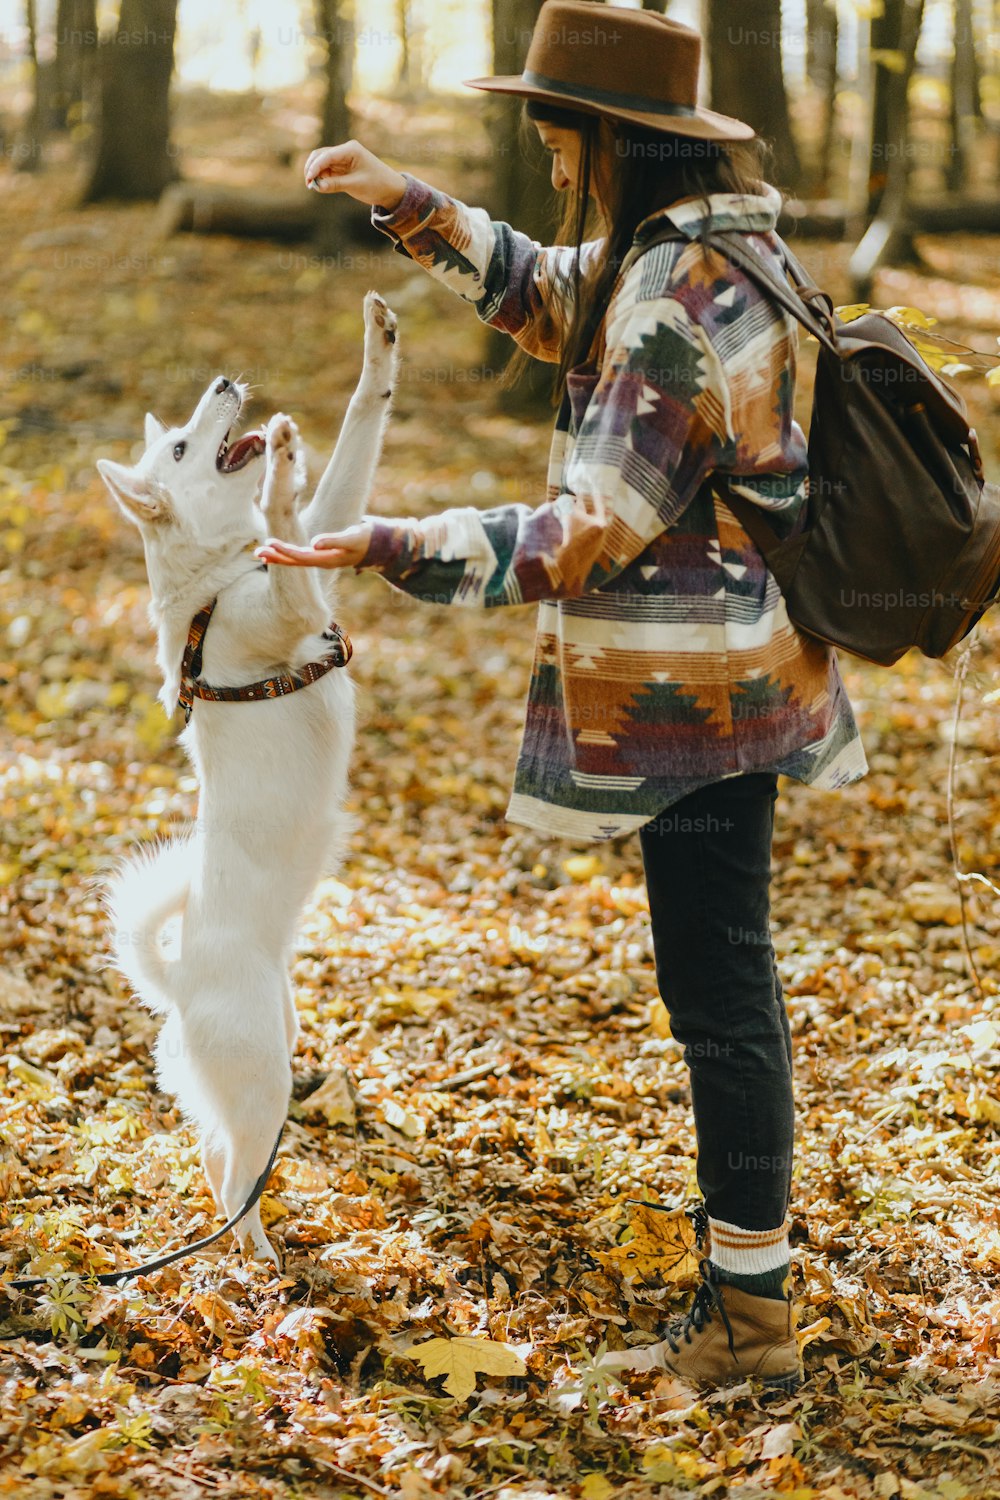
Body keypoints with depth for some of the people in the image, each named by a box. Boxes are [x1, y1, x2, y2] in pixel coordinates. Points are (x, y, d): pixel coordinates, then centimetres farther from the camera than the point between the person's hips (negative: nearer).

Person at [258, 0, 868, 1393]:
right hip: (727, 671, 10)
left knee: (718, 986, -2)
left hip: (697, 693, -10)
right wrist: (413, 207, 19)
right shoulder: (695, 248, 8)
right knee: (721, 973, 20)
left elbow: (595, 530, -24)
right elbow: (551, 299, 27)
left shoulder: (681, 298, -23)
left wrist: (397, 547, -24)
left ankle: (752, 1306, 9)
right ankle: (746, 1244, 36)